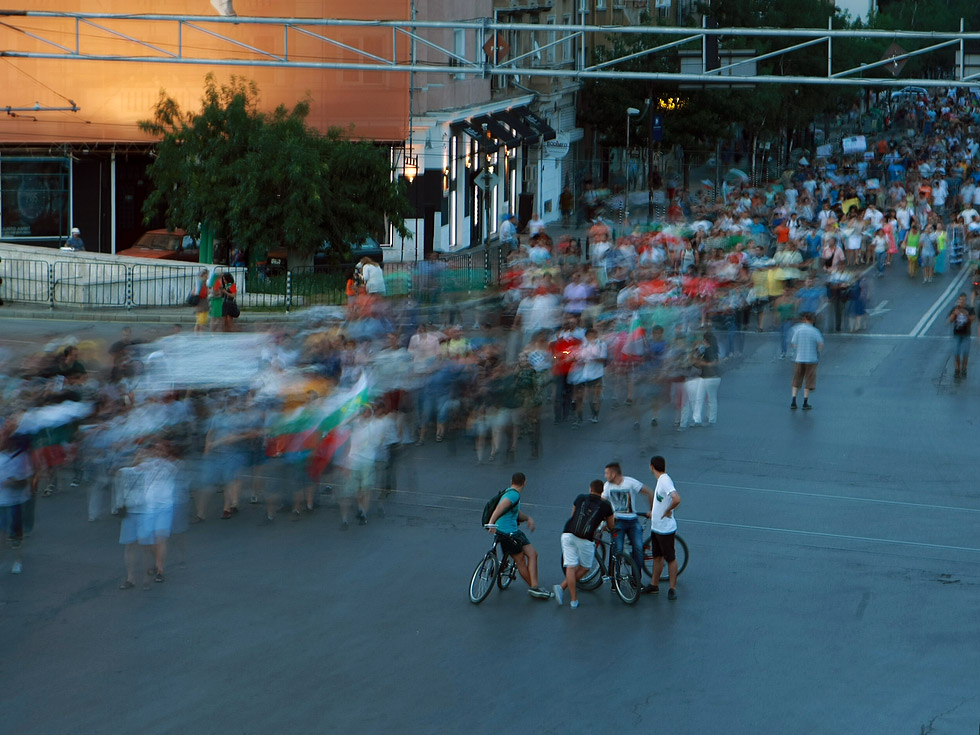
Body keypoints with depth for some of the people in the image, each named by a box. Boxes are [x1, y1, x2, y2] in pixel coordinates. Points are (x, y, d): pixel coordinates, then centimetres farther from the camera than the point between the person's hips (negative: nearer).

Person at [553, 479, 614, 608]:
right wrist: (612, 519, 47)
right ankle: (562, 587, 4)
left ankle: (574, 599, -3)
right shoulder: (605, 506, 12)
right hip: (585, 538, -2)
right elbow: (611, 527, 24)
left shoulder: (580, 499, 17)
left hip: (568, 534, 2)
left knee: (570, 567, 4)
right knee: (585, 568, 15)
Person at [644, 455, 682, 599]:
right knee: (657, 556, 19)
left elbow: (676, 499, -38)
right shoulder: (661, 480, 8)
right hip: (656, 526, 10)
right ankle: (654, 585, 29)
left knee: (670, 559, 2)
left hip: (665, 528, -10)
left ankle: (673, 588, 11)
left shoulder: (665, 481, -24)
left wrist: (668, 511, -24)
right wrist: (653, 513, 29)